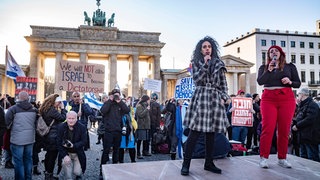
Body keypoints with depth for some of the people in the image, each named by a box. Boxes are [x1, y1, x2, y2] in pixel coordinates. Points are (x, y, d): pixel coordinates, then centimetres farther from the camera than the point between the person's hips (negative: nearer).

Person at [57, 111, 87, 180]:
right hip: (66, 153, 1)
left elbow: (84, 142, -13)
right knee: (66, 161, -28)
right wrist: (64, 155, -20)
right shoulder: (61, 127, -9)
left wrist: (73, 145, -30)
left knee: (77, 172, -8)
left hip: (77, 154, -1)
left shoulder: (82, 127, -12)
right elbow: (58, 143, -9)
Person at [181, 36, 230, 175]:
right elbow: (196, 79, -6)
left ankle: (209, 163, 18)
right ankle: (186, 164, -1)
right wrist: (205, 64, -10)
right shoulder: (196, 63, 9)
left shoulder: (218, 64, 13)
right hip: (200, 98, -3)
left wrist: (223, 98, 2)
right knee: (194, 132, -8)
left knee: (211, 133, 6)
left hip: (215, 99, 3)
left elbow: (223, 84, 13)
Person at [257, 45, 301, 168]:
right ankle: (264, 158, -2)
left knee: (284, 130, 0)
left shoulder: (290, 66, 15)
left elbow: (298, 83, 11)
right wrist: (269, 70, -9)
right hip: (269, 99, -1)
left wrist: (290, 82, -8)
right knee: (268, 128, -8)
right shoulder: (264, 67, 14)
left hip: (287, 99, 1)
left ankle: (282, 159, 10)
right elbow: (260, 81, -2)